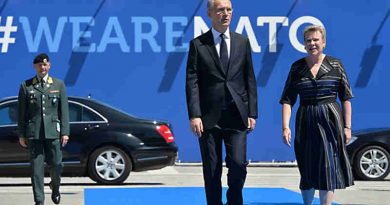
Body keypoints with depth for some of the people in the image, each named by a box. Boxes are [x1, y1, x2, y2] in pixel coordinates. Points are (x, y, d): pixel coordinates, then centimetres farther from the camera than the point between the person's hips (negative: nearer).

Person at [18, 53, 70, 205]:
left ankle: (55, 188, 32)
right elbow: (22, 112, 6)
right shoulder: (26, 86, 6)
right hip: (33, 133, 0)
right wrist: (21, 134, 2)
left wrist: (65, 132, -1)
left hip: (53, 132, 1)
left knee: (56, 165, 2)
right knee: (37, 167, -1)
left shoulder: (59, 85, 8)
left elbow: (64, 110, 6)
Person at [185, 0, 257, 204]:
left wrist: (252, 113, 4)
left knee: (238, 164, -6)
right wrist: (194, 115, -11)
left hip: (237, 116, 1)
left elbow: (250, 80, 10)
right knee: (211, 170, 4)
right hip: (209, 117, -1)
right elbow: (192, 82, -2)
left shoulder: (243, 42, 10)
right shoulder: (198, 44, 2)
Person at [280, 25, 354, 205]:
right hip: (305, 123, 2)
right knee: (307, 170, 9)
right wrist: (285, 126, -9)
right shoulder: (297, 67, 4)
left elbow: (346, 98, 2)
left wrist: (347, 127, -3)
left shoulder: (335, 65, 1)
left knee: (328, 169, -5)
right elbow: (287, 100, 1)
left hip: (330, 121, -1)